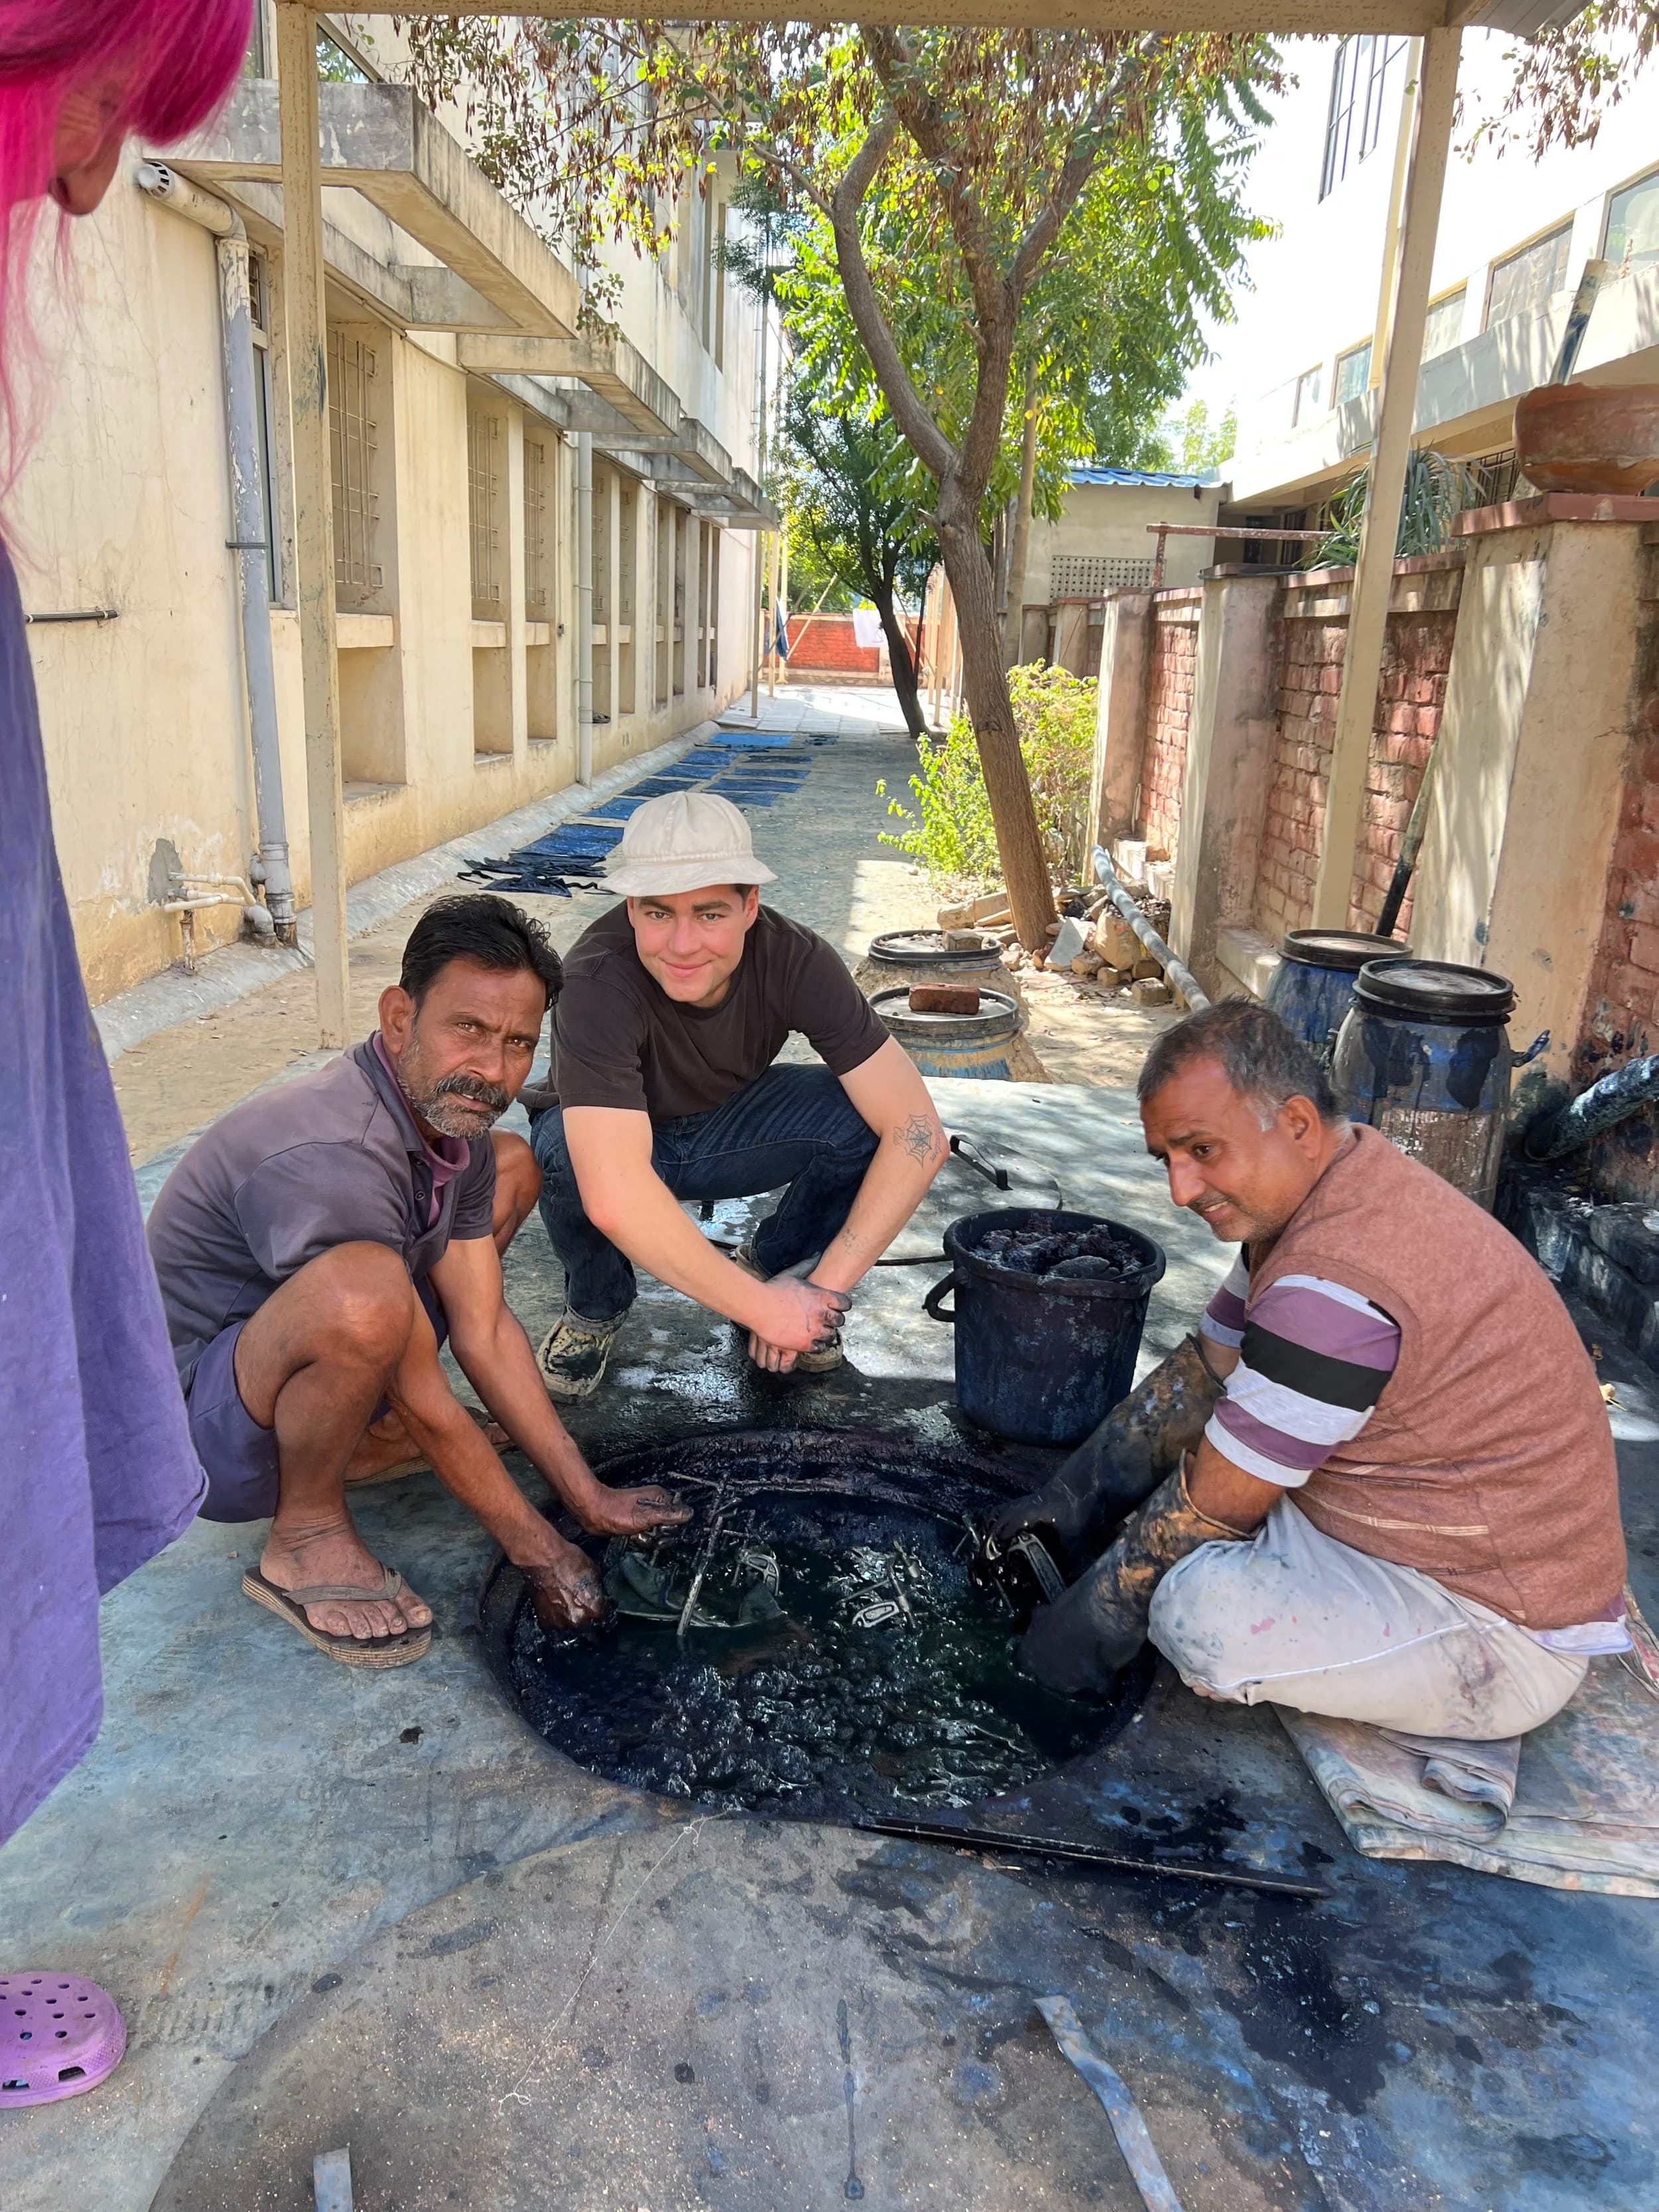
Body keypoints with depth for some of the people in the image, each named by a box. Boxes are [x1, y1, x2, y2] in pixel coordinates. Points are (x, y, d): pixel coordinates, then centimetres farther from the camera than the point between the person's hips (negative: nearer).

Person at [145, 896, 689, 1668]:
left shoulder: (448, 1115, -5)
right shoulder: (329, 1159, -33)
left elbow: (484, 1334, -1)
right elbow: (424, 1407, -26)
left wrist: (588, 1498, -1)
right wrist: (539, 1551, -15)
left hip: (298, 1371, 9)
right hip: (198, 1425, -9)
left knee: (512, 1168, 8)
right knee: (363, 1290, -41)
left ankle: (364, 1438, 7)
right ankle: (306, 1536, -11)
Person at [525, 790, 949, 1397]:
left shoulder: (794, 959, -27)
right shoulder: (598, 981, -36)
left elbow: (918, 1134, -29)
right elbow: (615, 1199, -45)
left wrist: (825, 1286, -33)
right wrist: (761, 1309, -39)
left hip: (722, 1129, 2)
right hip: (611, 1142, -2)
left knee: (865, 1115, -25)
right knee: (565, 1154, -37)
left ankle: (770, 1265, 3)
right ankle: (595, 1307, -4)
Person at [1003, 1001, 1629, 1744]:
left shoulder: (1337, 1284, -33)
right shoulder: (1308, 1196, -1)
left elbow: (1210, 1506, -23)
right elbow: (1201, 1371, 9)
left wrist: (1088, 1625, -9)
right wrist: (1075, 1495, 6)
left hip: (1505, 1629, -9)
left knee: (1202, 1608, -29)